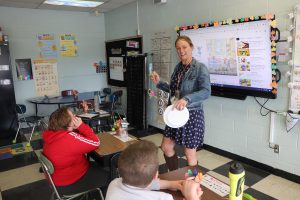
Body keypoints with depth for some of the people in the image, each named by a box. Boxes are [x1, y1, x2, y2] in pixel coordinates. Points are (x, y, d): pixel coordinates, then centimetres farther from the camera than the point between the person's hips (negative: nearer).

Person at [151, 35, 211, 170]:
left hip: (192, 114, -7)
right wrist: (159, 83, 7)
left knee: (189, 154, 5)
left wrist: (186, 99, -40)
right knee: (166, 147, 14)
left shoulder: (200, 68, -13)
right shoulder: (178, 67, 8)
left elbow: (206, 92, -26)